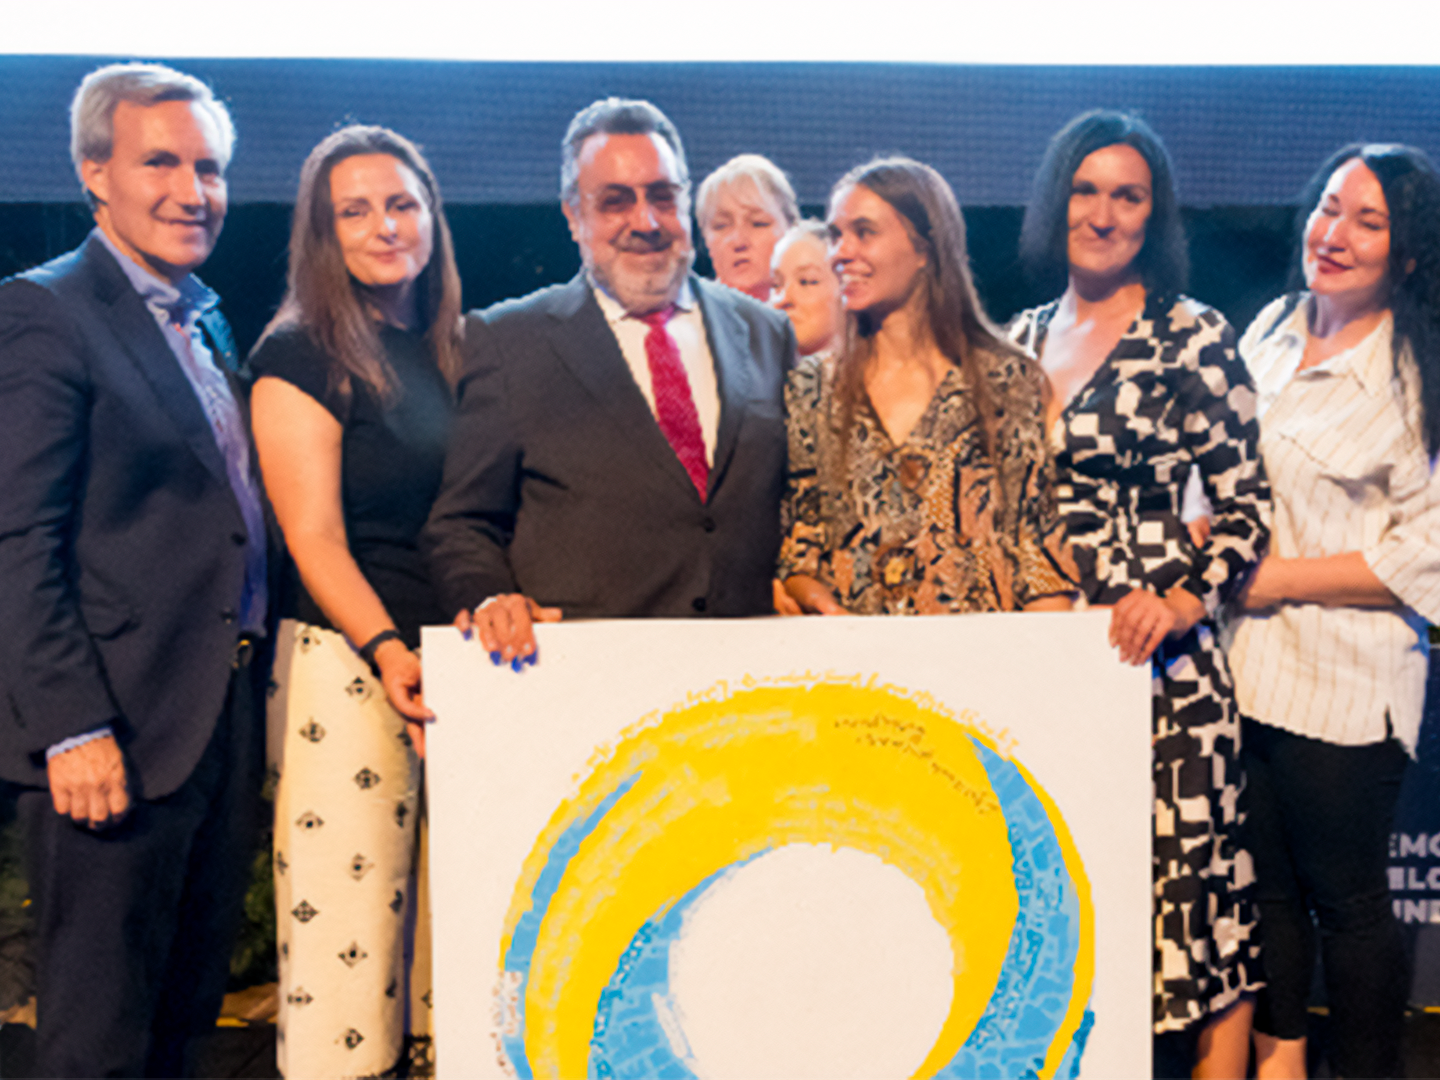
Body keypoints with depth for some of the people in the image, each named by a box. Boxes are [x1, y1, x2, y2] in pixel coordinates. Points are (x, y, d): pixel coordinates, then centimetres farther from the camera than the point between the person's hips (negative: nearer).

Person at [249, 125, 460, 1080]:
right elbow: (314, 539, -10)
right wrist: (389, 651, -22)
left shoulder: (451, 347, 14)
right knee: (347, 912, -1)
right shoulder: (300, 354, -3)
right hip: (349, 665, -5)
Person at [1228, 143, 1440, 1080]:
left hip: (1343, 683, -5)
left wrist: (1279, 578, -14)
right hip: (1240, 661, 6)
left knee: (1348, 898, 7)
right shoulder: (1269, 332, 10)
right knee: (1265, 881, 15)